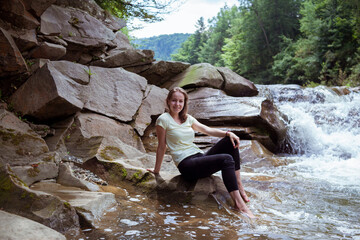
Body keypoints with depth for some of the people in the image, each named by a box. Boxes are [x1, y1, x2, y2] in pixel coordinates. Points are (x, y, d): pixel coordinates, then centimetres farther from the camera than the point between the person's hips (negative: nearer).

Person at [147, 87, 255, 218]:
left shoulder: (187, 118, 17)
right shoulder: (163, 119, -2)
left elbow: (208, 130, 7)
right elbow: (161, 146, 0)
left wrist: (228, 133, -8)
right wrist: (156, 170, 5)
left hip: (201, 157, 7)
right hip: (187, 165, -7)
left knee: (231, 140, -10)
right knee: (226, 159, -27)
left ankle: (239, 185, -10)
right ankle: (239, 204, -28)